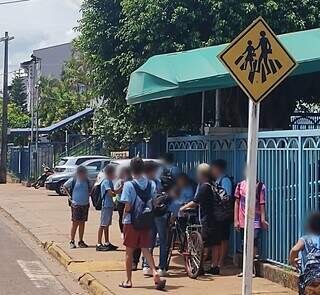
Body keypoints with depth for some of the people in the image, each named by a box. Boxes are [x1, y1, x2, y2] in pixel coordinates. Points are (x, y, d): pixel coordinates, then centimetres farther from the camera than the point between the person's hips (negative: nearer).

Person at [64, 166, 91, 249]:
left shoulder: (87, 181, 5)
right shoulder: (73, 180, -5)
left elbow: (90, 190, 23)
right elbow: (64, 186, 7)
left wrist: (89, 194, 5)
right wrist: (69, 195, 1)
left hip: (85, 205, 4)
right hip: (76, 205, -4)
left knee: (82, 223, 9)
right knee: (75, 223, -2)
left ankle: (81, 241, 17)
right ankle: (72, 241, 5)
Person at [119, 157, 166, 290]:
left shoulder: (128, 185, -13)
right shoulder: (151, 184, 1)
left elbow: (127, 207, -16)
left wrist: (124, 215, 2)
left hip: (131, 222, -4)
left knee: (129, 252, 8)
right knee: (145, 249, 10)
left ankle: (128, 280, 16)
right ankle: (154, 272, -11)